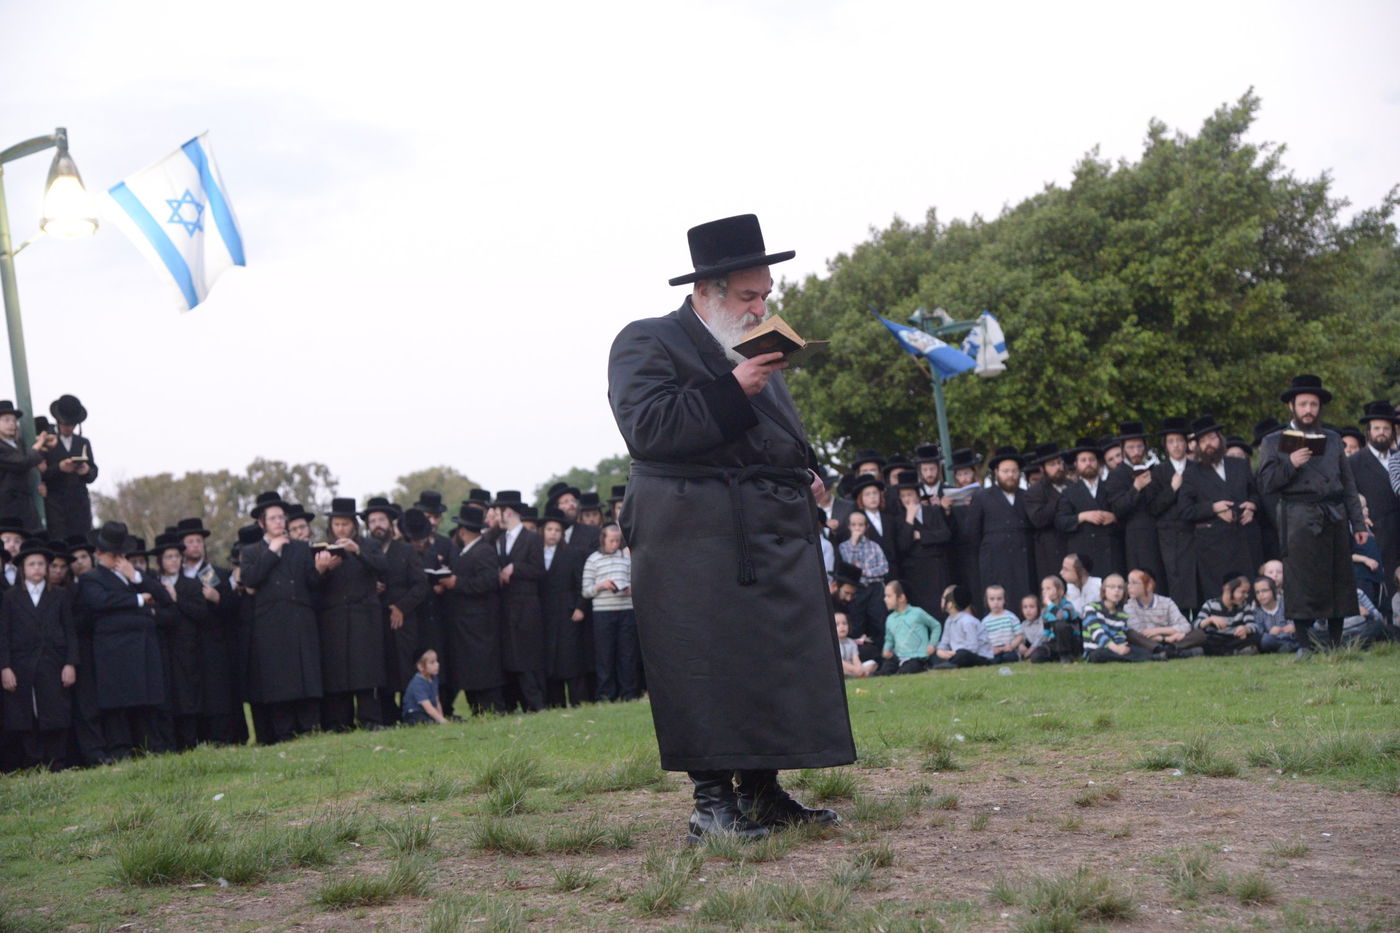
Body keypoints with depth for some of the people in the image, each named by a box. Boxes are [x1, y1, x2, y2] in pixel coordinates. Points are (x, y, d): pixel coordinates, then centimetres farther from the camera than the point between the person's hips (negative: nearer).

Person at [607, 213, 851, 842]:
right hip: (697, 538, -8)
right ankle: (711, 802, -2)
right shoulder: (647, 343, -4)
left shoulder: (756, 350, 23)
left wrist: (804, 473, 15)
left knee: (779, 662, 7)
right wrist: (732, 390, -21)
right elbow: (646, 428, -19)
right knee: (707, 669, -8)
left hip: (776, 534, 8)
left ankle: (762, 791, 15)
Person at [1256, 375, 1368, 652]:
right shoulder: (1274, 443, 8)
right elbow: (1265, 484, -1)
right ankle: (1304, 645, -3)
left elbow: (1348, 484, 18)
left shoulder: (1333, 439, 19)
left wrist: (1359, 523, 11)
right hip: (1301, 521, -4)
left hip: (1335, 520, 4)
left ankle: (1336, 641, 10)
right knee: (1303, 586, -8)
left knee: (1340, 582, 2)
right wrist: (1290, 464, -16)